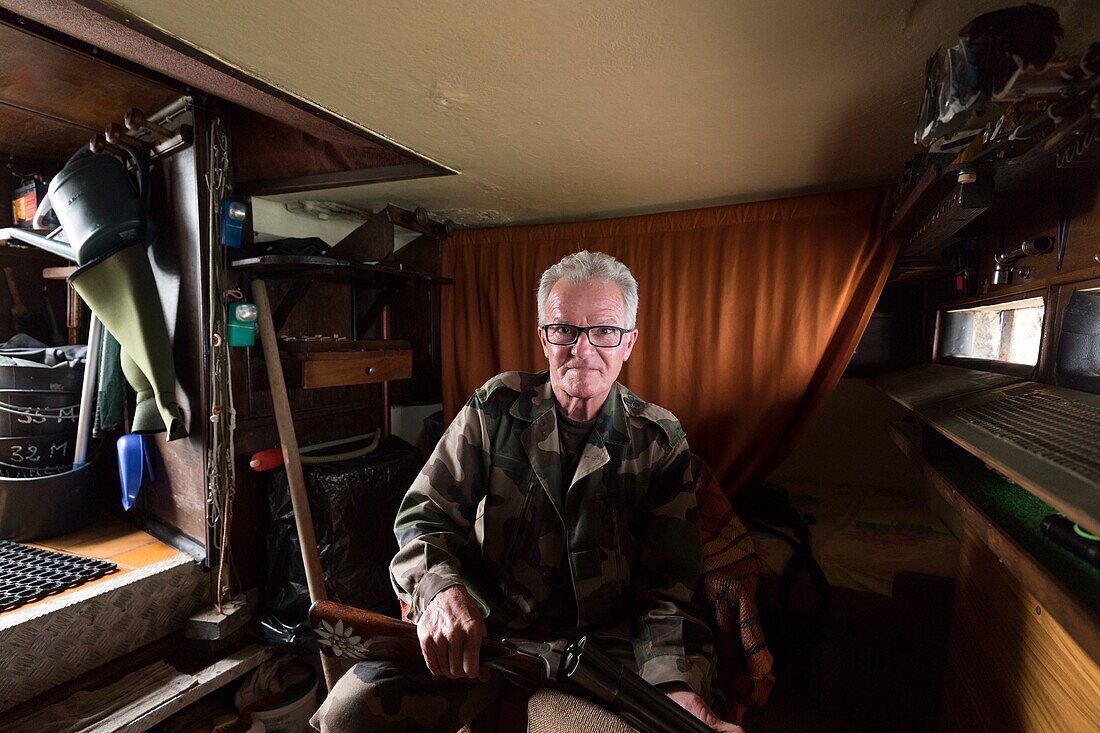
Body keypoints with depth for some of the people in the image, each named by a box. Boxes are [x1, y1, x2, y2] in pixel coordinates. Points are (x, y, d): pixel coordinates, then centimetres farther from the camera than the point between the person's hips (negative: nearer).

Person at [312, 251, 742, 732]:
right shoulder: (495, 408, -3)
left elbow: (666, 584, -6)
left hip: (597, 638, 0)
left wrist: (678, 687, -25)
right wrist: (441, 588, -24)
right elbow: (425, 513, -2)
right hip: (479, 625, 1)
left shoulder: (660, 442, -4)